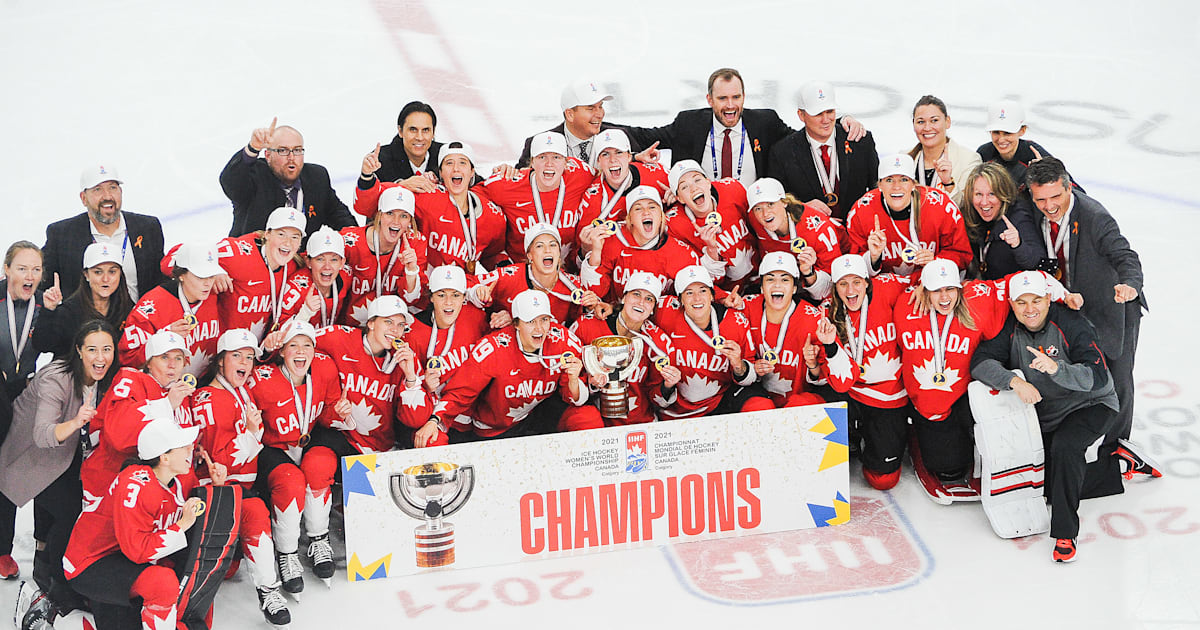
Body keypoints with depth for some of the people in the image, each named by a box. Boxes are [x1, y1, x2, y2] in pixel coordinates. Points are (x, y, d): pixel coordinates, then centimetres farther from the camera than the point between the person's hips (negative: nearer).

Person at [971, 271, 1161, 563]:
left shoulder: (1072, 324, -22)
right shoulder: (1010, 328, -8)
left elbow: (1098, 378, -30)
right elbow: (980, 361, -18)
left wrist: (1056, 368, -47)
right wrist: (1015, 381, -34)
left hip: (1092, 406, -6)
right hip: (1046, 416, 6)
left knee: (1064, 445, -35)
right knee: (1051, 485, 4)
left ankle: (1065, 533, -27)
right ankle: (1121, 463, 20)